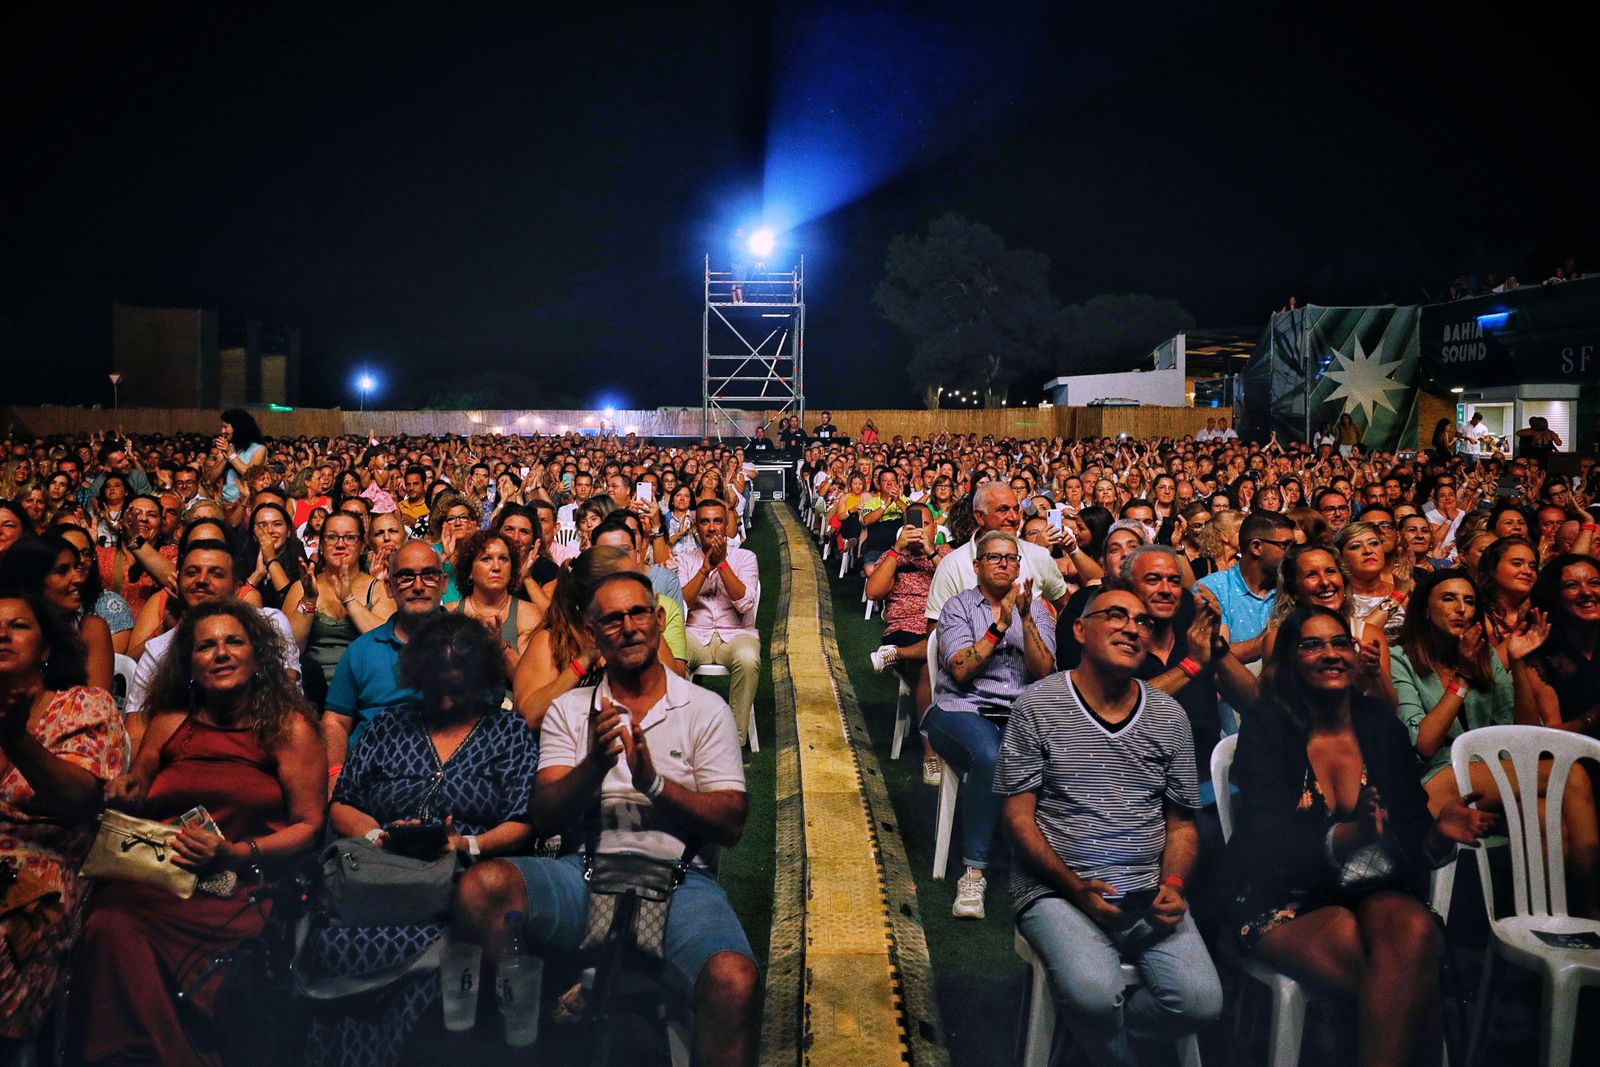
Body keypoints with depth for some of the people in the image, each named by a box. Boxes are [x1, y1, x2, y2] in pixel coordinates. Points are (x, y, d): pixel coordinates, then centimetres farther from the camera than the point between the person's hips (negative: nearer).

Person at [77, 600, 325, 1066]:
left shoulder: (288, 728, 3)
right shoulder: (168, 725, 14)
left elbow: (309, 826, 0)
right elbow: (132, 797, 27)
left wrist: (237, 854, -13)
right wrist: (126, 793, 4)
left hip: (245, 886, -4)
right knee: (108, 924, -29)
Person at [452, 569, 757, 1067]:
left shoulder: (705, 710, 10)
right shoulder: (569, 710, 16)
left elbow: (730, 825, 1)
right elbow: (546, 816, 4)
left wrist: (653, 783, -15)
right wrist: (595, 765, -16)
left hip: (676, 876, -2)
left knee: (733, 980, -34)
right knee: (481, 886, -28)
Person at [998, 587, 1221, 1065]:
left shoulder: (1169, 716, 11)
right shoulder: (1038, 705, -1)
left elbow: (1181, 823, 15)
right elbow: (1018, 816, -3)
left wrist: (1172, 885, -5)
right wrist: (1075, 887, -15)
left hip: (1149, 896, 4)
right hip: (1057, 891, -4)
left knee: (1201, 1002, -19)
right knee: (1095, 993, -30)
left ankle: (1098, 1026, 10)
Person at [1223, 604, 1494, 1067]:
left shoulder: (1381, 725, 9)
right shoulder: (1266, 728, -3)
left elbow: (1409, 831, 8)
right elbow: (1269, 841, -14)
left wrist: (1438, 834, -16)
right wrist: (1345, 838, -32)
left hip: (1375, 892, 3)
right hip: (1285, 903, -3)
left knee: (1415, 927, -30)